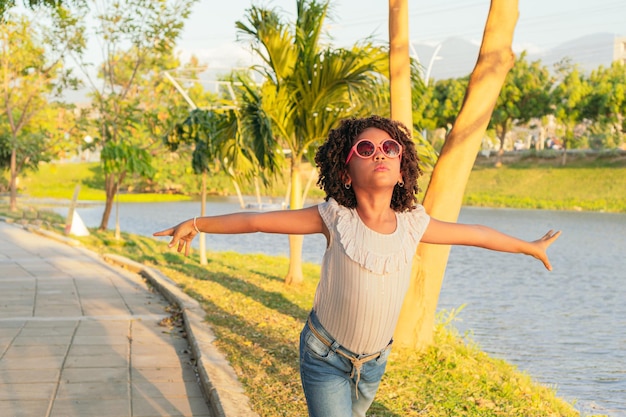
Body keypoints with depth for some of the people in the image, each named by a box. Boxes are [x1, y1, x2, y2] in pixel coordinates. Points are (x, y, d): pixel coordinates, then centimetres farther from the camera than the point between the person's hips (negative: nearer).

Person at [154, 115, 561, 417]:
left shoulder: (413, 224, -8)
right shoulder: (335, 217, -17)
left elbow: (475, 233, 6)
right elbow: (256, 220, -12)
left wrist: (529, 246, 19)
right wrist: (198, 223, -16)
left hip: (373, 362, 4)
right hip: (325, 356, -4)